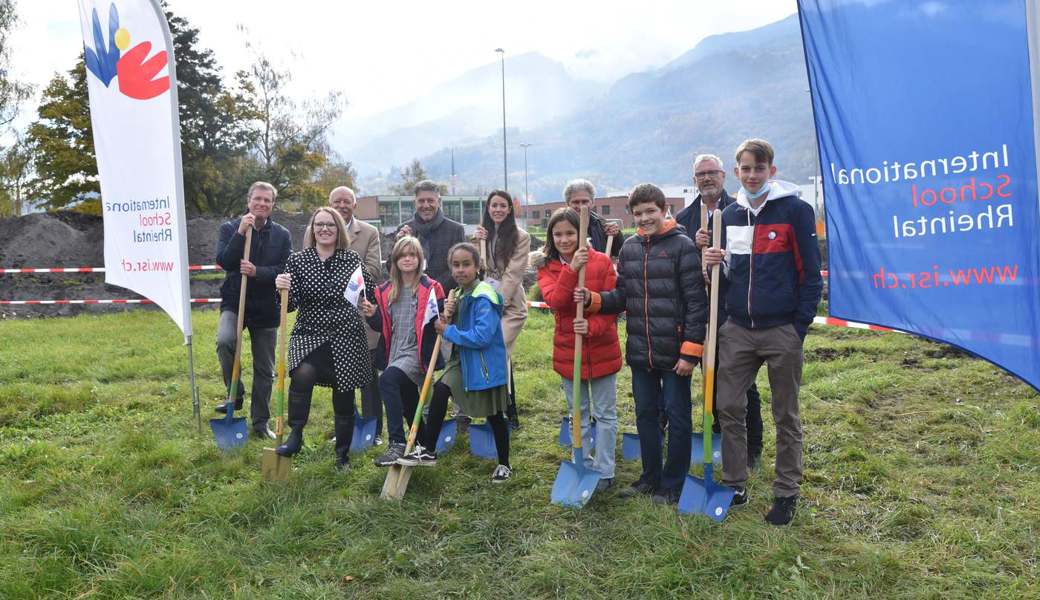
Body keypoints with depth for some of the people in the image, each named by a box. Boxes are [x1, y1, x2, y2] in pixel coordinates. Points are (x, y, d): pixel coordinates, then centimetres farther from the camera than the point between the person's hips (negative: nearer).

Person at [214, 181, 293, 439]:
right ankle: (235, 394, -6)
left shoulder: (282, 235, 4)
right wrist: (240, 233, -20)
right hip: (234, 303, -1)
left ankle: (260, 422, 23)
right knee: (224, 341, -31)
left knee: (265, 369, 8)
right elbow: (223, 261, -12)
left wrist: (257, 272, -20)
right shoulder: (230, 228, 1)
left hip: (266, 308, 2)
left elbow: (286, 270, -4)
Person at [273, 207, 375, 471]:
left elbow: (370, 296, 11)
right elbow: (290, 305, -8)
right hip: (309, 335, -1)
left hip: (346, 338, 1)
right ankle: (295, 435, -12)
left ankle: (343, 454, 26)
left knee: (344, 399, 7)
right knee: (302, 375, -31)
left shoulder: (352, 259, 1)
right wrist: (282, 289, -23)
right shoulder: (297, 260, 0)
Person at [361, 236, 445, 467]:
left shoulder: (430, 289, -4)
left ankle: (397, 443, -29)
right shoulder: (385, 291, 10)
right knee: (408, 405, 17)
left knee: (387, 379, -31)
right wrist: (372, 315, -5)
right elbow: (382, 326, 15)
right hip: (395, 352, 6)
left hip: (418, 352, -6)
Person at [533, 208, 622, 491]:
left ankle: (604, 472, 20)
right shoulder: (546, 266, -1)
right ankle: (584, 468, 29)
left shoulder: (602, 261, -8)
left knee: (605, 414, 8)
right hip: (567, 350, 2)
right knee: (578, 415, 15)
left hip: (601, 349, -2)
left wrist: (593, 326, -27)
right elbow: (554, 301, -19)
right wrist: (572, 269, -31)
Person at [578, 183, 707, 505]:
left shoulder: (682, 246, -9)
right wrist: (592, 299, -7)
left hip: (674, 352, -6)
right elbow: (622, 297, 12)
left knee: (677, 416, 7)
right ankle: (651, 476, 32)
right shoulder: (629, 248, 8)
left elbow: (696, 302, -12)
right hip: (640, 351, 6)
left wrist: (690, 352, -15)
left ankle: (673, 484, 20)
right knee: (645, 414, 16)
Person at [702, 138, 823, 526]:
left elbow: (811, 273, -5)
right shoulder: (729, 216, 10)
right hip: (737, 330, 5)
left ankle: (786, 493, 21)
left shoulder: (795, 210, -5)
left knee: (786, 417, 8)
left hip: (782, 331, -4)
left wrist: (800, 326, -10)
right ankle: (734, 485, 22)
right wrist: (714, 265, -6)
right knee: (728, 408, 6)